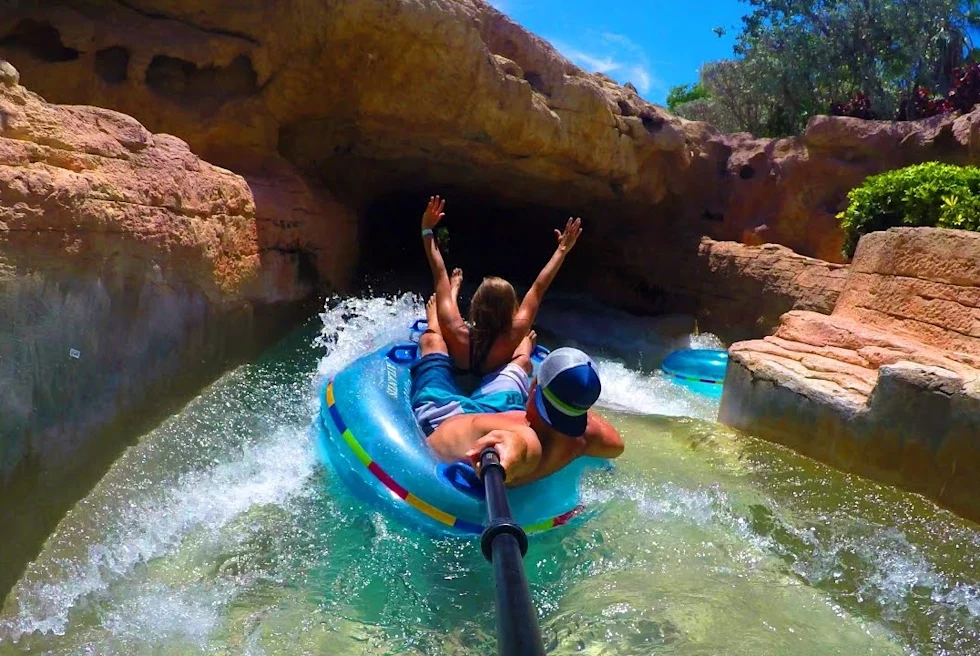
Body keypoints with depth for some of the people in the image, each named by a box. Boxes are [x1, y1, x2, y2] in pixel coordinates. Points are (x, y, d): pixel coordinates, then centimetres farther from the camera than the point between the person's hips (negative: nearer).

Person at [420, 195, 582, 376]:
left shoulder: (454, 331, -46)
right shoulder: (513, 336, -44)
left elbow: (439, 274, -36)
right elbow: (538, 288, -33)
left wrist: (427, 230, -27)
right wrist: (562, 250, -22)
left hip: (454, 369, -1)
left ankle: (455, 288, 53)